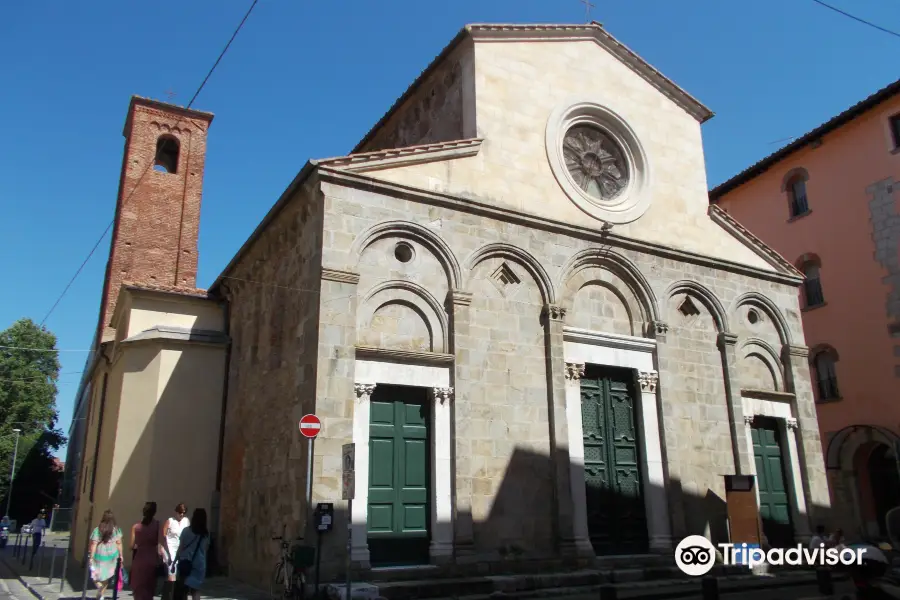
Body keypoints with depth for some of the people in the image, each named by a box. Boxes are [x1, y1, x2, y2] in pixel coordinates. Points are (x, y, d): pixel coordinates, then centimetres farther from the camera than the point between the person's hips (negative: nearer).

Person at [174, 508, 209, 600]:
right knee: (195, 590, 10)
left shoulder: (187, 530, -6)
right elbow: (206, 548, 9)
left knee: (181, 589, 6)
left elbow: (181, 548, -4)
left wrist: (175, 561, 4)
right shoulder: (206, 533, 3)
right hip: (199, 564, 3)